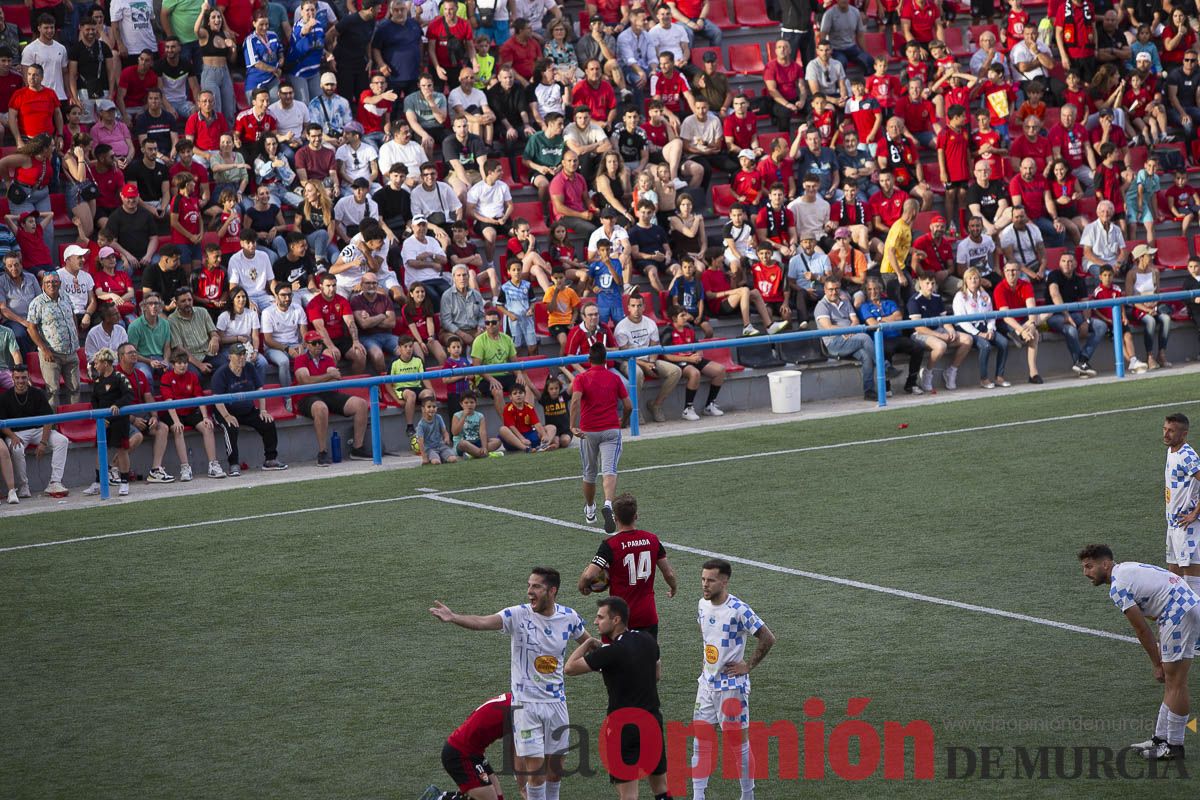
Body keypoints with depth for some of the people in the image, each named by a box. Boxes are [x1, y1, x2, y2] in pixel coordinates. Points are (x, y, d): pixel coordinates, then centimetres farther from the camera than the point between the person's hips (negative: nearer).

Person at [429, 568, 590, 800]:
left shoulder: (568, 617, -4)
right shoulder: (518, 615, -15)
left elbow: (589, 643, 16)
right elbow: (482, 622, -31)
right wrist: (453, 618, -48)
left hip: (556, 700, 3)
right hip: (526, 702, -3)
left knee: (555, 762, 12)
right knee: (535, 765, -6)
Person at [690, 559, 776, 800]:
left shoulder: (738, 610, -19)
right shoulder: (703, 605, 4)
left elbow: (768, 638, -16)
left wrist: (748, 665, -13)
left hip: (732, 686, -7)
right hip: (707, 683, 7)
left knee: (738, 742, 3)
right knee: (701, 741, 5)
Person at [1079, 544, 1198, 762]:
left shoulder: (1118, 588, -13)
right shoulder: (1126, 569, 17)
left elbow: (1142, 630, -9)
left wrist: (1157, 664, 1)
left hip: (1181, 615, -10)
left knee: (1175, 684, -4)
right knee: (1169, 683, 15)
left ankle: (1174, 746, 1)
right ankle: (1161, 739, 21)